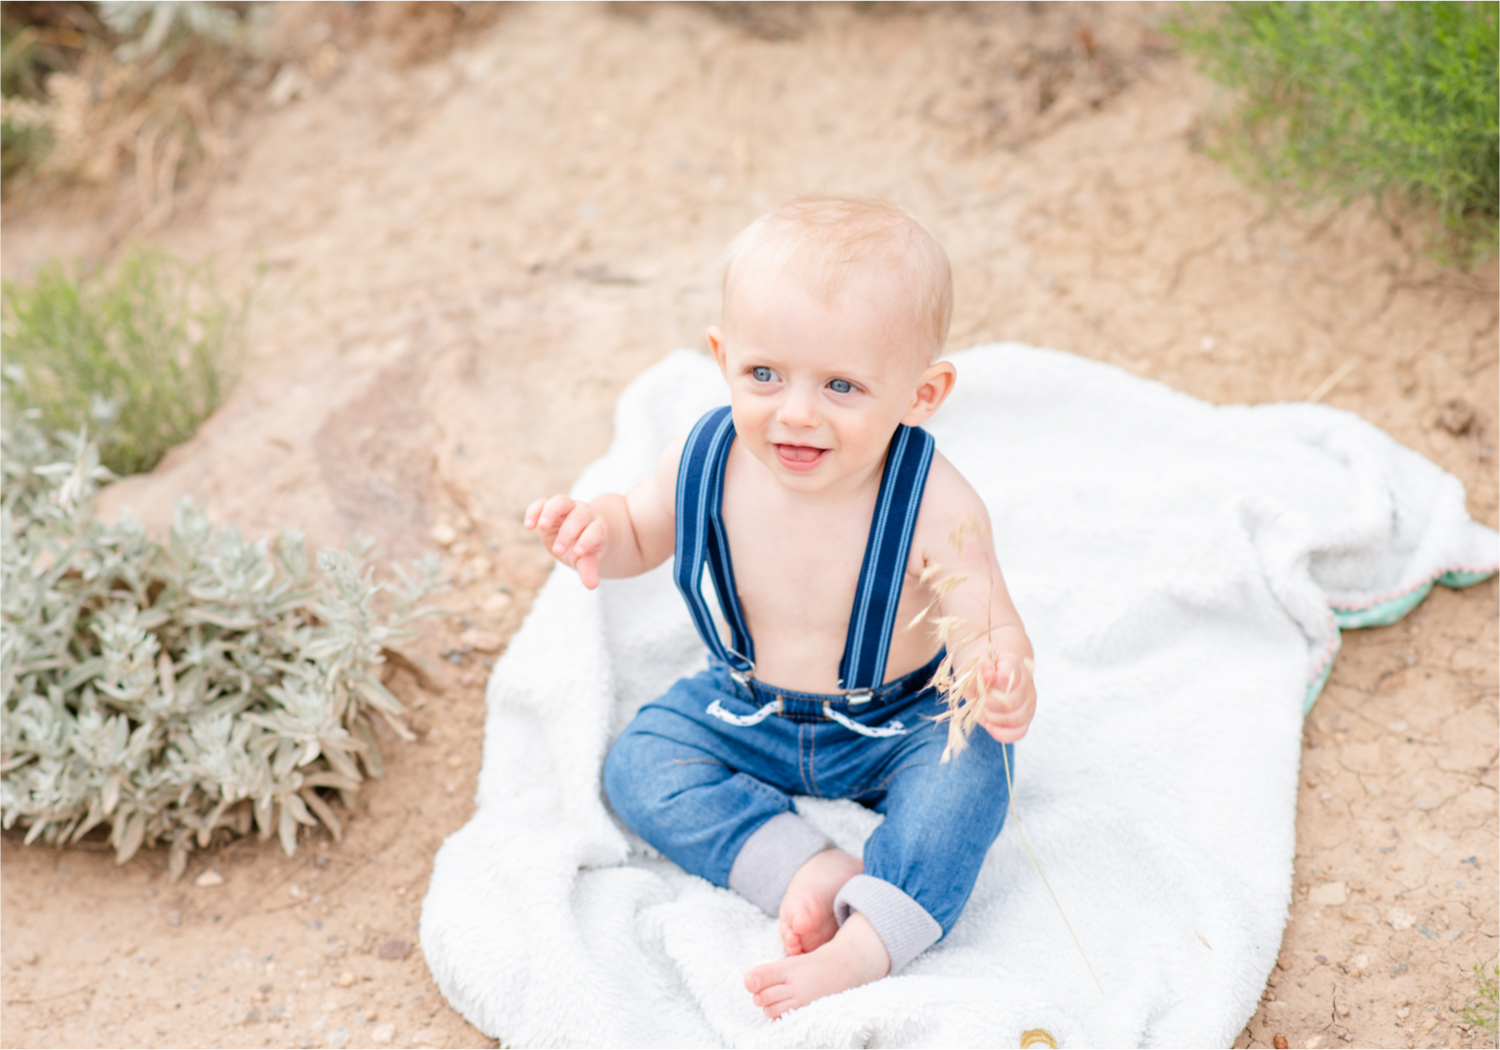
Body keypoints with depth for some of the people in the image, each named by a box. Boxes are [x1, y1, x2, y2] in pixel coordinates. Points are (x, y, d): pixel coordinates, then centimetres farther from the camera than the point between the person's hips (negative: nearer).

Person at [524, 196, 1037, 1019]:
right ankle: (804, 868, -22)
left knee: (967, 769, -29)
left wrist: (1003, 687, -53)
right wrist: (594, 531, -23)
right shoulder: (707, 463, -20)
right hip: (746, 716, 4)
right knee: (638, 765, -14)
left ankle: (866, 945, -33)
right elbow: (642, 532, 1)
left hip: (897, 724, -3)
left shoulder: (935, 508, -29)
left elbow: (987, 635, -28)